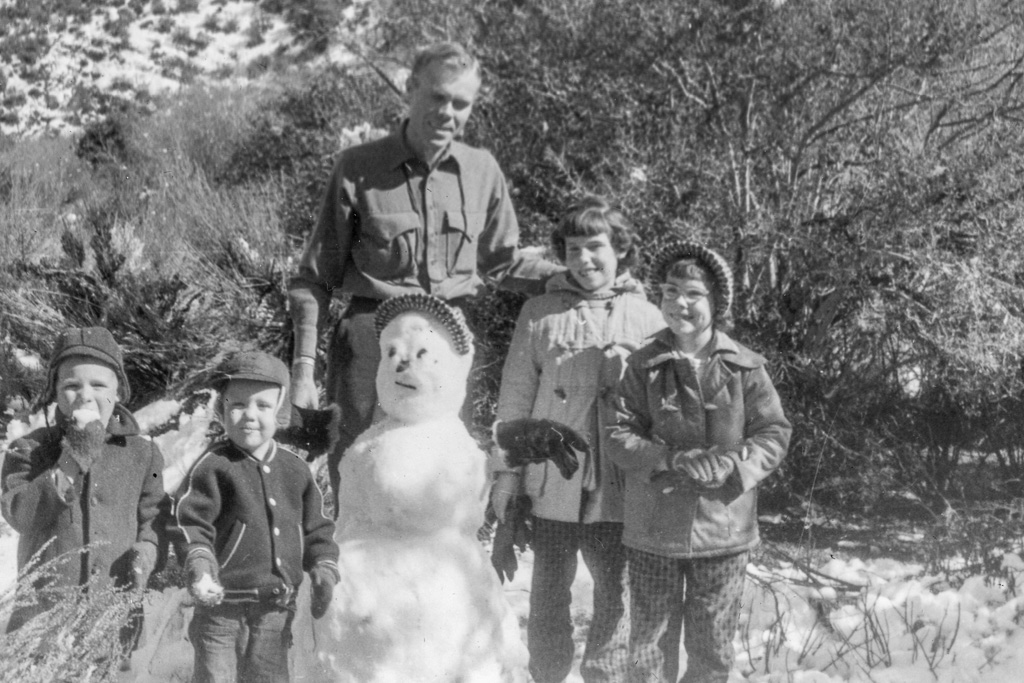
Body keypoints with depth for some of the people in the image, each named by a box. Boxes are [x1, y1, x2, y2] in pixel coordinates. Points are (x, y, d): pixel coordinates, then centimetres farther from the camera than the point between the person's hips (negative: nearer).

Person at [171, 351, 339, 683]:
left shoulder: (296, 470, 8)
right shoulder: (214, 466, -7)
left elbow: (318, 529, 15)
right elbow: (189, 523, -12)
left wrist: (324, 573, 3)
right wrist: (200, 569, -27)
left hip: (277, 609, 4)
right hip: (223, 606, -4)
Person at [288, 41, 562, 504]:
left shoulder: (482, 171, 9)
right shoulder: (359, 168, -1)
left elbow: (503, 261, 20)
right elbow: (315, 275, 2)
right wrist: (303, 368, -5)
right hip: (370, 339, -3)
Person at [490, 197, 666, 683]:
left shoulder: (646, 318, 4)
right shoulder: (539, 314, 3)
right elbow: (515, 397, 4)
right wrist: (507, 471, 2)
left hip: (618, 487, 0)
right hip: (552, 482, 0)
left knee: (615, 592, 7)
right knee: (549, 593, 11)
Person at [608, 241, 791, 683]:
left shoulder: (745, 367, -1)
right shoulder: (643, 366, 0)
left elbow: (774, 435, -1)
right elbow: (620, 438, -3)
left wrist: (729, 464, -18)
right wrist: (671, 460, -20)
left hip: (722, 531, 0)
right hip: (652, 532, 0)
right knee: (648, 645, 10)